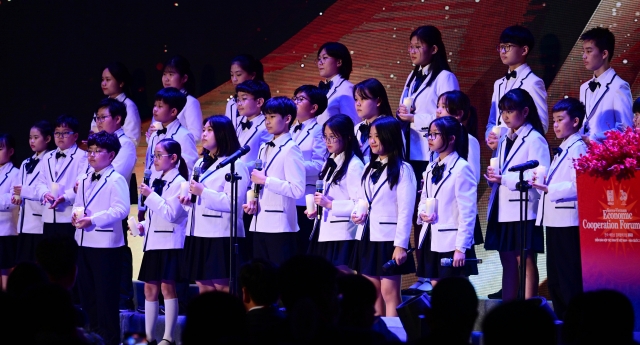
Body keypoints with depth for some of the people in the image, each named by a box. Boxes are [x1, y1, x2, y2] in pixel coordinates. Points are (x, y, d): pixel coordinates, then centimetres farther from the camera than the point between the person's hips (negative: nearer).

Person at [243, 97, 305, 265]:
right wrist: (253, 201, 5)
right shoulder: (264, 149, 16)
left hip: (280, 225, -8)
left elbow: (297, 189, -17)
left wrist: (265, 180, -16)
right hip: (259, 224, 8)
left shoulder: (290, 149, -8)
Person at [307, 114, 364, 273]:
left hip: (343, 234, -9)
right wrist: (316, 210, 8)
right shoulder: (330, 162, 16)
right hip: (325, 232, 9)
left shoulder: (354, 165, -12)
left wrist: (330, 204, -20)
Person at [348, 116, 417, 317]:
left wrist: (401, 245, -16)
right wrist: (356, 214, -2)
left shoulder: (402, 170, -8)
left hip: (388, 240, -7)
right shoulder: (369, 168, 14)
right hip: (367, 237, 7)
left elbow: (406, 211, -12)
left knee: (389, 292, -6)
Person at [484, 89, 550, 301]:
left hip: (523, 211, -8)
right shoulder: (505, 139, 18)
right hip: (502, 210, 8)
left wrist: (505, 178, -21)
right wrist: (493, 176, 1)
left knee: (526, 261, -5)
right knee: (508, 262, 10)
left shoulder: (534, 140, -8)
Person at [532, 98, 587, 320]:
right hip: (554, 219, 10)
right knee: (555, 278, 13)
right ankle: (561, 320, 19)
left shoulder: (578, 148, -10)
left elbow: (577, 185, -22)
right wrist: (542, 182, 8)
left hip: (569, 220, -10)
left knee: (570, 277, -9)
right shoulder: (560, 150, 21)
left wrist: (548, 188, -28)